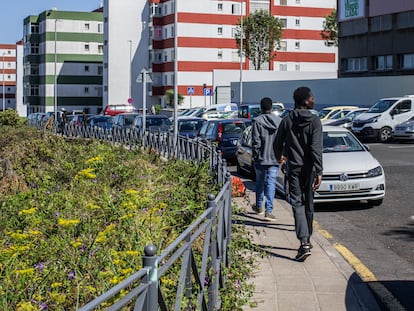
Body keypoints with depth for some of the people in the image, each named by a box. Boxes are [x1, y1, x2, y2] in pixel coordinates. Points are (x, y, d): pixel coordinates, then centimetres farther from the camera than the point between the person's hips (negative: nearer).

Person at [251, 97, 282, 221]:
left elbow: (256, 141, -11)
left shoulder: (257, 121, -10)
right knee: (271, 183, 0)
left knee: (260, 182, 17)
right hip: (274, 158, 2)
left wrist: (255, 155, 0)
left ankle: (259, 207, 31)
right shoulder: (279, 121, 1)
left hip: (261, 158, -2)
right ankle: (268, 211, -9)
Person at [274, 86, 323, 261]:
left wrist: (279, 156, 33)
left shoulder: (287, 120, 1)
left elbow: (278, 143, 11)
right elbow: (316, 148, -16)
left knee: (297, 203, -5)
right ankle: (307, 238, 26)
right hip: (309, 168, -1)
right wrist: (319, 172, -17)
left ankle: (304, 241, -21)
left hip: (293, 168, 1)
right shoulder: (314, 121, -8)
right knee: (308, 203, 14)